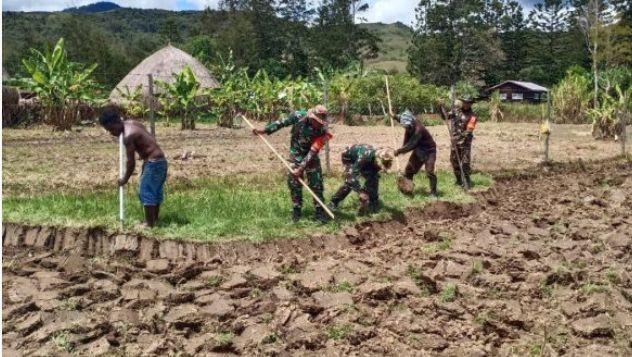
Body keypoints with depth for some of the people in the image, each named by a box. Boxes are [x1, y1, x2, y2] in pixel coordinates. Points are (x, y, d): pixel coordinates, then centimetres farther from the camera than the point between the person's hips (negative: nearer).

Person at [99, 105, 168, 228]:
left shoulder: (128, 136, -20)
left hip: (153, 162, -10)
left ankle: (149, 223, 2)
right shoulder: (132, 123, 6)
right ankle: (154, 219, 27)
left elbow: (131, 161, -14)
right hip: (160, 160, 10)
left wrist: (125, 179, -3)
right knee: (155, 191, 17)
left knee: (146, 191, -3)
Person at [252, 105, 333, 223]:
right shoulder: (298, 116, -21)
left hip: (311, 157, 0)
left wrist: (301, 168, -30)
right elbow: (281, 123, -4)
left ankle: (320, 211, 9)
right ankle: (296, 210, 13)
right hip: (296, 155, 0)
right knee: (294, 183, -1)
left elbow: (313, 152, -26)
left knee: (317, 184, -2)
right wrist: (264, 130, -4)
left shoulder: (322, 131, -24)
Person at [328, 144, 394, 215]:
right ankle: (333, 202, -7)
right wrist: (360, 192, -46)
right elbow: (353, 173, -45)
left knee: (374, 178, -8)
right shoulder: (366, 155, -45)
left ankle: (374, 204, 8)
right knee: (350, 180, -21)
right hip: (349, 157, -6)